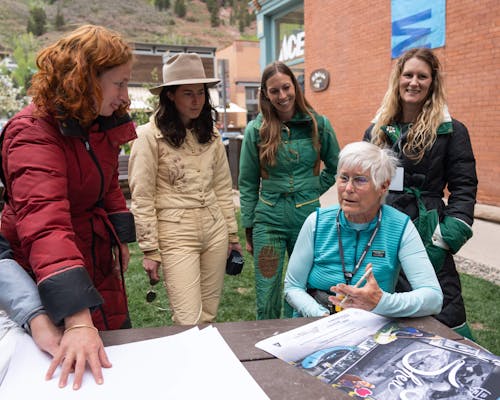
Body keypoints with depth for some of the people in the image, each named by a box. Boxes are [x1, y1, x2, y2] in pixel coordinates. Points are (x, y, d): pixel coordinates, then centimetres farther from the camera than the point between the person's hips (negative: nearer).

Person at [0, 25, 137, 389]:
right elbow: (45, 223, -43)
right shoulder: (33, 133, -28)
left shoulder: (100, 124, -2)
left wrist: (121, 238, 6)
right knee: (83, 377, 9)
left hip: (97, 259, 7)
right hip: (47, 275, -7)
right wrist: (78, 321, -52)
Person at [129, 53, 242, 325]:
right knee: (190, 322, -5)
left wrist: (232, 233, 13)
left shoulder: (210, 135, 10)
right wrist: (150, 250, -8)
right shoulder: (149, 136, -7)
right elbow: (142, 197, -7)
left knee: (209, 316, 12)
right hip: (176, 234, -5)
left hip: (214, 231, 5)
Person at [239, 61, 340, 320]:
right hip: (269, 220, -1)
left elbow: (335, 168, 14)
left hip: (308, 217, 1)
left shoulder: (318, 124, -1)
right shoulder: (256, 130, -3)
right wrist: (249, 230, 3)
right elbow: (247, 184, 3)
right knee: (267, 299, 4)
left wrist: (314, 191, 4)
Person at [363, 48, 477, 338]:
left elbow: (464, 189, -4)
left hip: (427, 238, -4)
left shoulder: (451, 131, -2)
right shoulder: (377, 131, 11)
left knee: (445, 314, -3)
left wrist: (447, 238, -14)